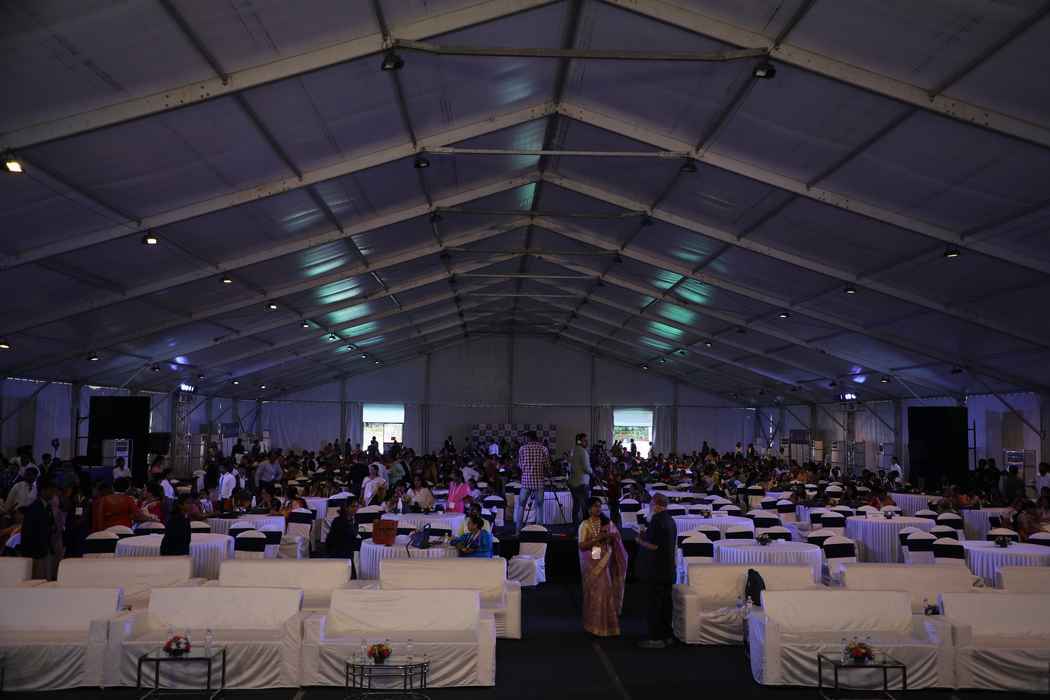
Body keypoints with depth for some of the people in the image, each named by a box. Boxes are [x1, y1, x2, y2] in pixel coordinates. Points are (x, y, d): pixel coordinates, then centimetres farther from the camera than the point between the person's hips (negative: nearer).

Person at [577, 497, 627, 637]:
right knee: (594, 592, 1)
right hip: (592, 564, -2)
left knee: (606, 591, 0)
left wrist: (609, 536, -13)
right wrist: (598, 538, -19)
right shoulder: (584, 525, -3)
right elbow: (582, 546, -10)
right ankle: (595, 625, 10)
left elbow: (616, 541, 8)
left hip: (605, 562, 2)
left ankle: (607, 624, 9)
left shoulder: (607, 523, 6)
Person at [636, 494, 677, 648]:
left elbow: (653, 545, -22)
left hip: (656, 570, -9)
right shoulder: (670, 520, 12)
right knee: (666, 602, 14)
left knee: (655, 603, -3)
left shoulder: (657, 520, -18)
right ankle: (667, 635, 22)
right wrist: (646, 536, 18)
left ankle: (656, 638, 1)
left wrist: (640, 541, -5)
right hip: (668, 570, 9)